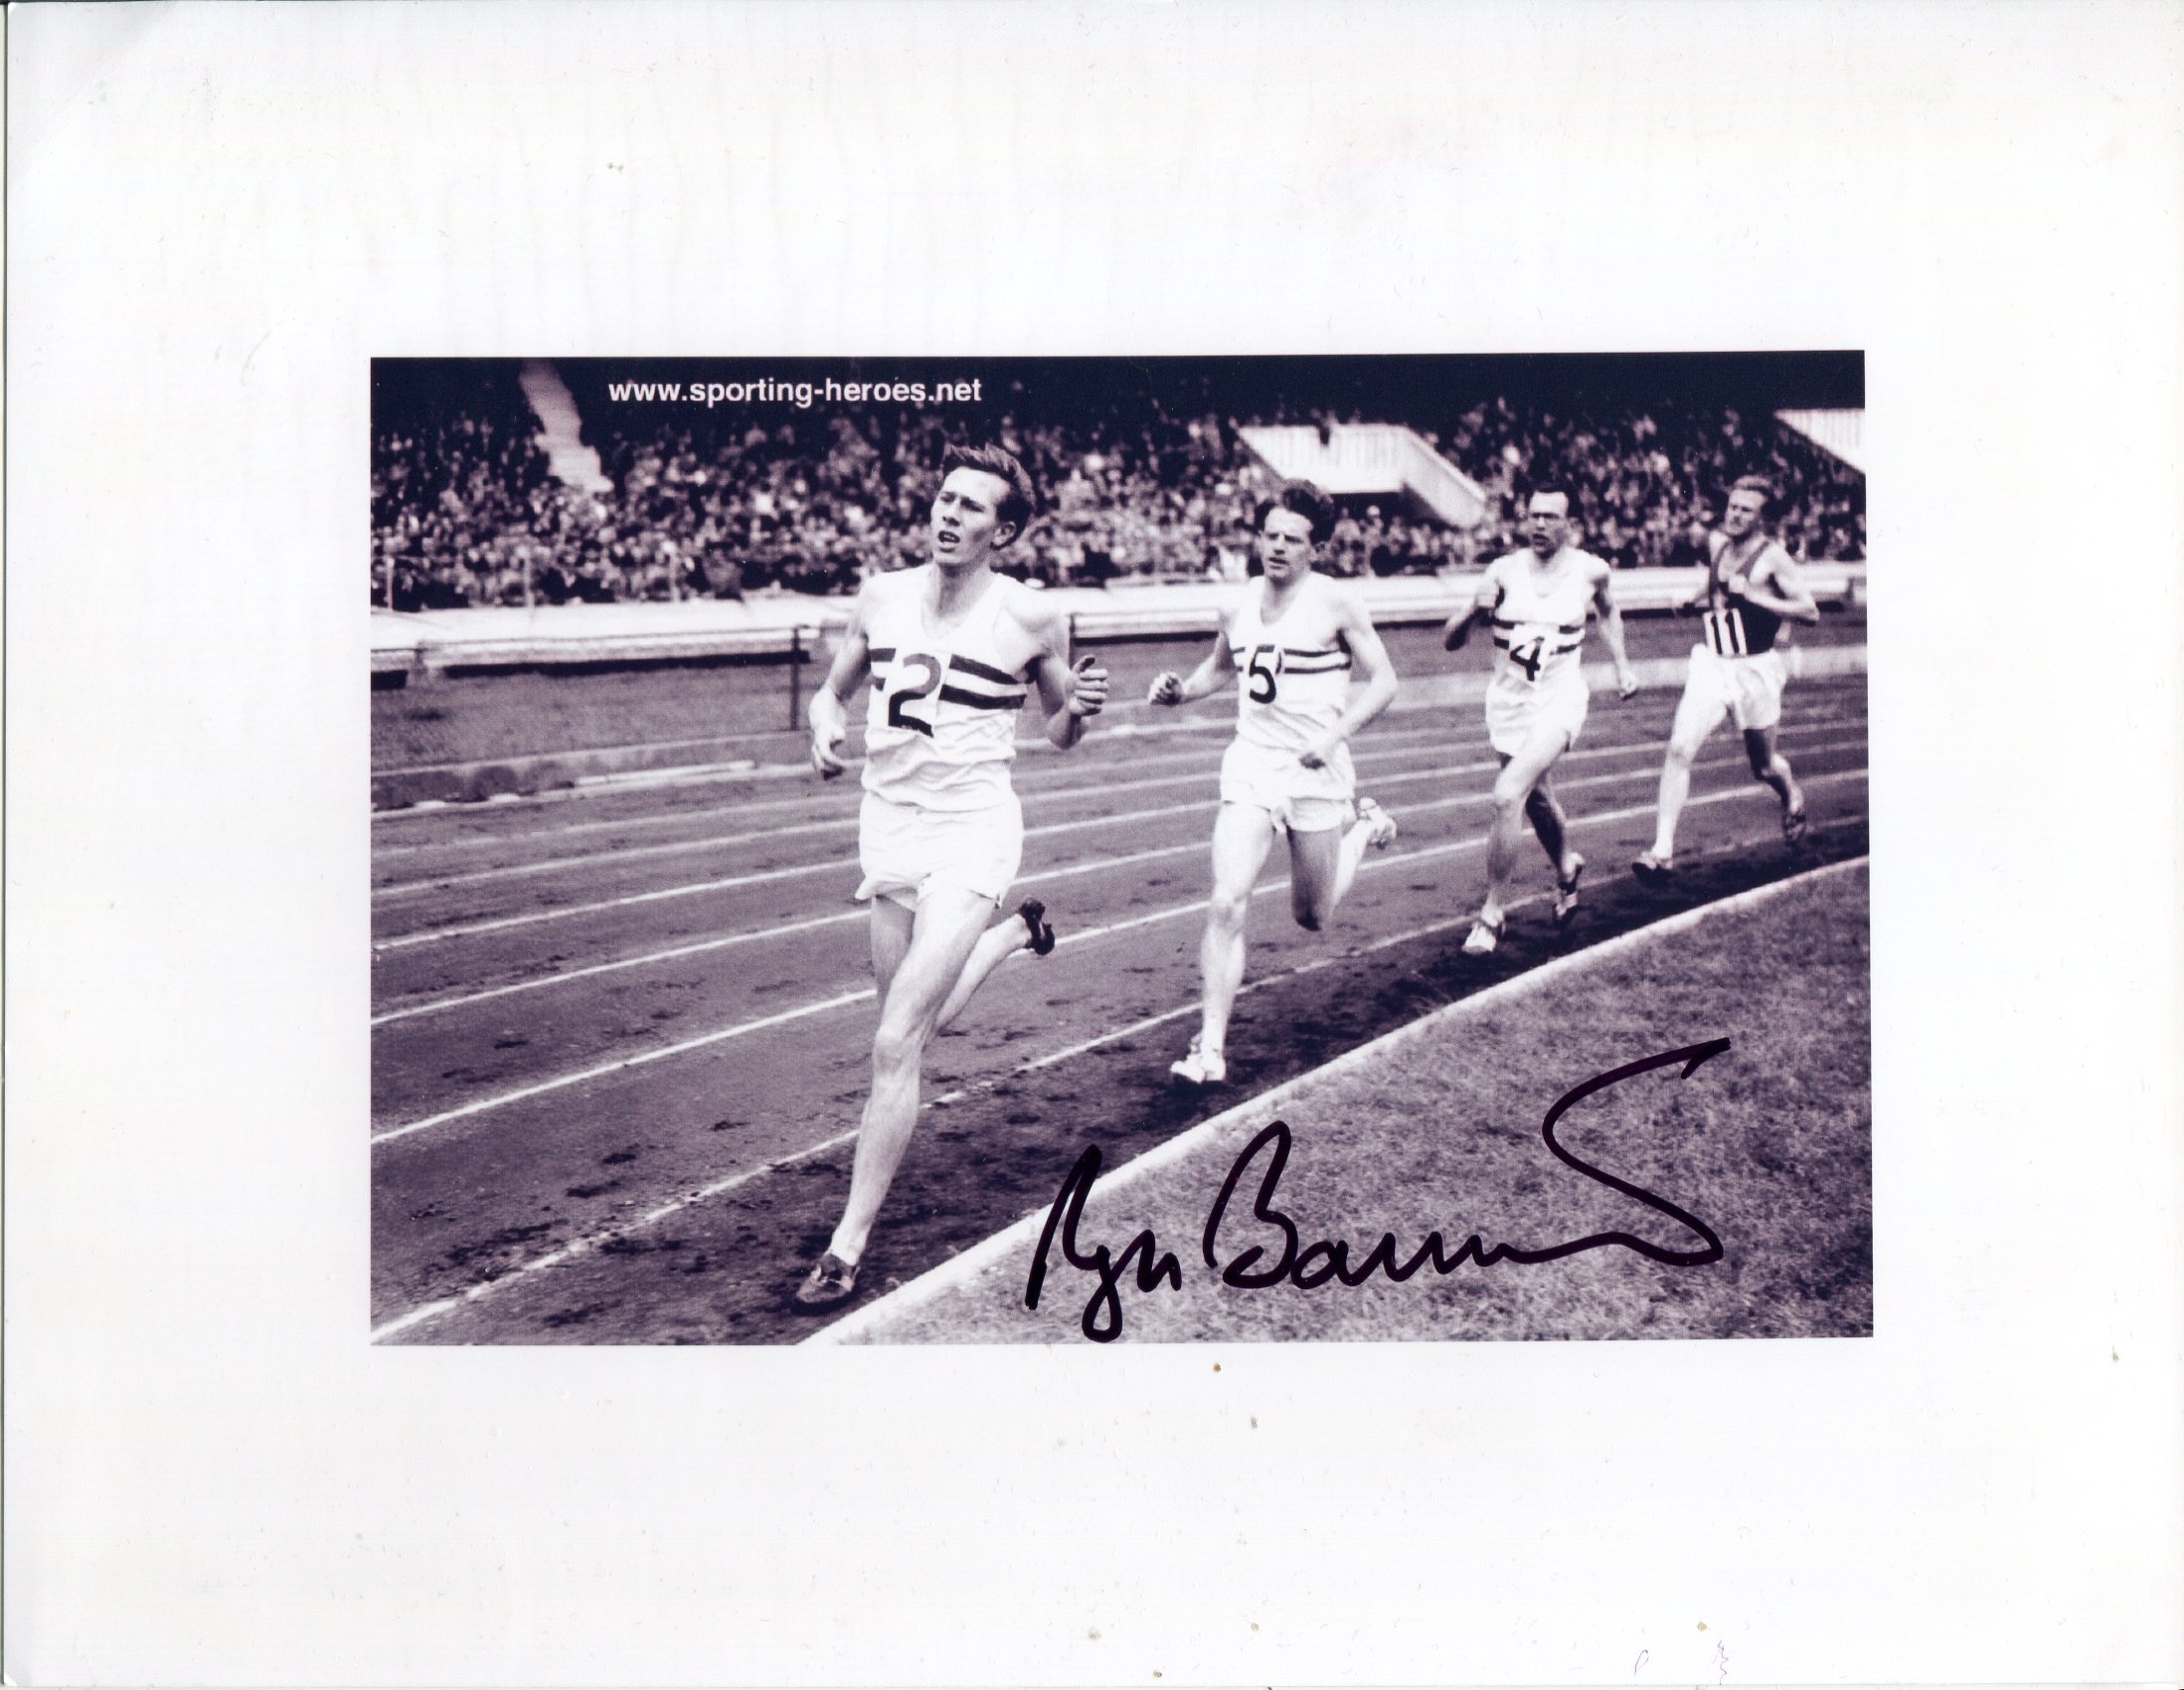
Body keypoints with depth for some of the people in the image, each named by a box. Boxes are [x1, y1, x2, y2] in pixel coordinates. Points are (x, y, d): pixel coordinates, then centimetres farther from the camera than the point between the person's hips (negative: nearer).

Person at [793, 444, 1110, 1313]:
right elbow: (832, 689, 16)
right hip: (889, 825, 5)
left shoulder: (1031, 619, -7)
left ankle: (848, 1245, -4)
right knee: (926, 1021, 19)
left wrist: (1077, 709, -15)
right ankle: (1016, 930, 47)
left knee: (896, 1044, -13)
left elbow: (1059, 733, 7)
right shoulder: (881, 597, 2)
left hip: (972, 828, -5)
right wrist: (825, 725, -7)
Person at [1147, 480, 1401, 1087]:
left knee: (1312, 917, 13)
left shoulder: (1337, 603, -8)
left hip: (1316, 770, -2)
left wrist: (1335, 736, -18)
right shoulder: (1238, 605, 5)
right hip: (1250, 763, 3)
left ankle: (1363, 825, 42)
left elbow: (1383, 681, -4)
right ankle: (1211, 1047, -10)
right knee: (1226, 904, -14)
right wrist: (1179, 690, 4)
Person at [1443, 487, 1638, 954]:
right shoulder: (1504, 571, -7)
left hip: (1559, 700, -3)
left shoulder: (1590, 570, -4)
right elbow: (1450, 640, -9)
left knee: (1508, 795, -21)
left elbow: (1608, 611, 21)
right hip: (1508, 701, 3)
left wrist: (1622, 665, 16)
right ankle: (1567, 867, 52)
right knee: (1537, 800, 20)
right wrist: (1476, 609, -27)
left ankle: (1493, 912, -9)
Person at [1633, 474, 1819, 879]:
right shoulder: (1716, 545, 6)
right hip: (1711, 662, 3)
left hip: (1754, 669, -3)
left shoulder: (1772, 557, -10)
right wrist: (1693, 602, 6)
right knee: (1679, 748, -16)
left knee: (1764, 765, 14)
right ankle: (1662, 851, -16)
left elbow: (1810, 611, -15)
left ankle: (1792, 798, 51)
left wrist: (1753, 595, -22)